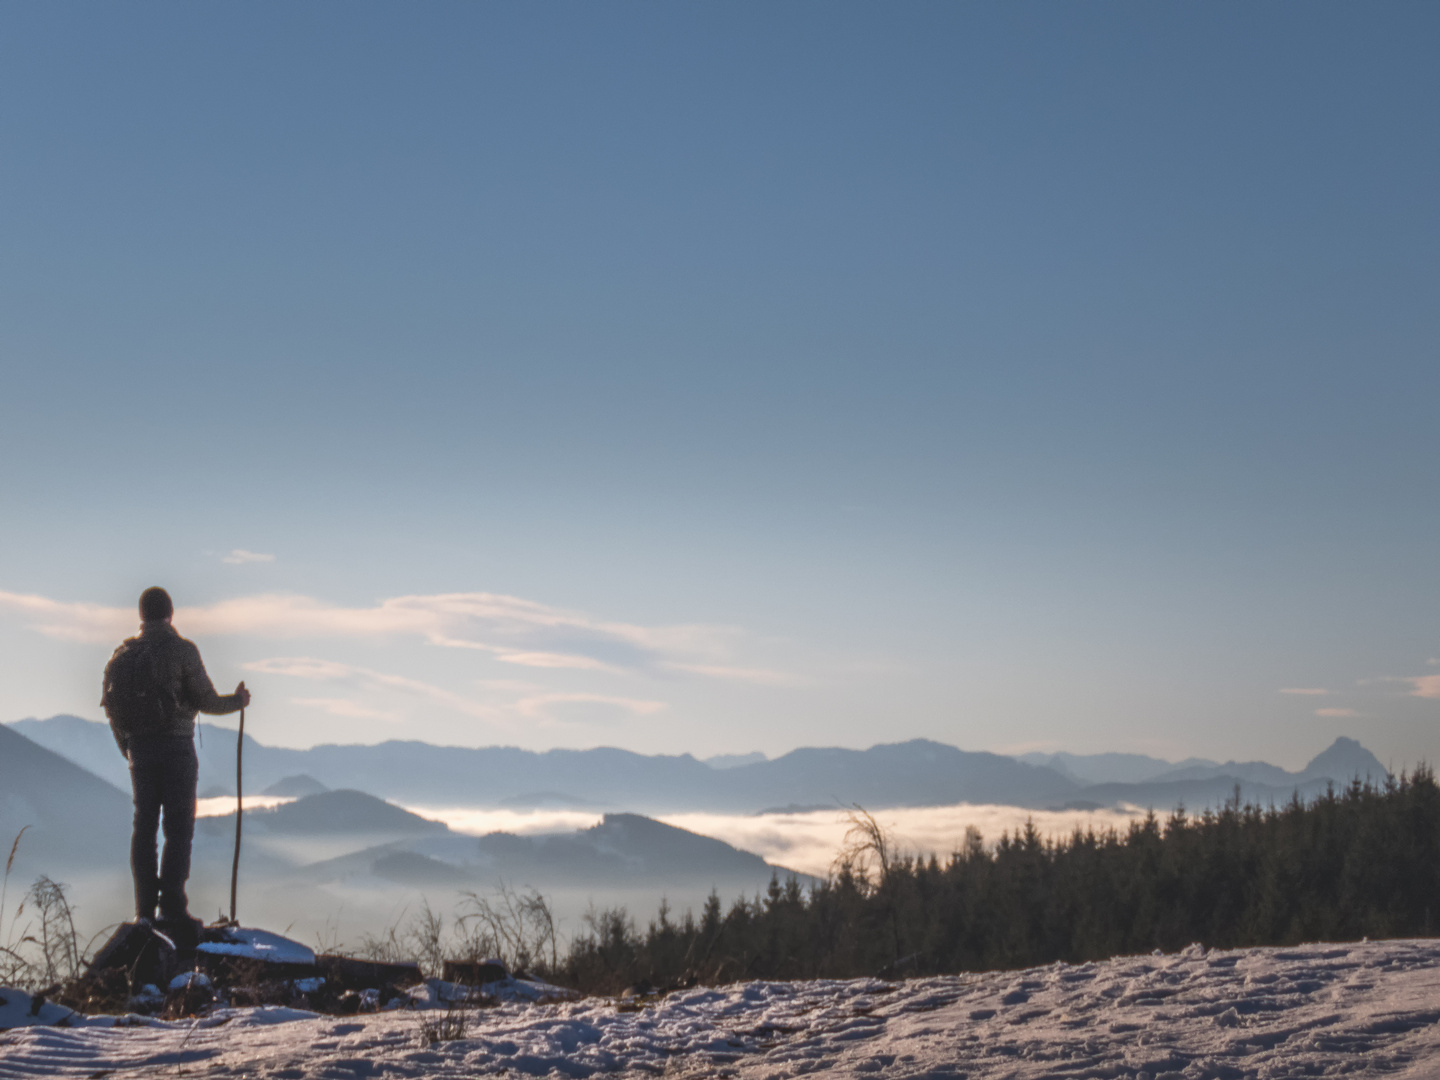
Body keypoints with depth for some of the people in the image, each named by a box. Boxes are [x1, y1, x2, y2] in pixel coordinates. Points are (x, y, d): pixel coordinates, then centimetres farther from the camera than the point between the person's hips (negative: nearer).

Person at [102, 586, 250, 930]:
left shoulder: (122, 655, 7)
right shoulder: (182, 650, -8)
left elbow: (109, 705, 11)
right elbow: (206, 700, -10)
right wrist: (237, 701, 10)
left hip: (139, 748, 5)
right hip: (176, 746, -5)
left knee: (144, 825, 10)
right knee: (179, 826, -2)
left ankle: (146, 907, 9)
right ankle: (172, 905, -9)